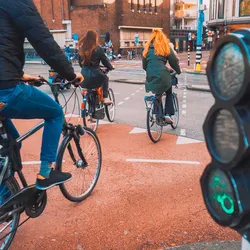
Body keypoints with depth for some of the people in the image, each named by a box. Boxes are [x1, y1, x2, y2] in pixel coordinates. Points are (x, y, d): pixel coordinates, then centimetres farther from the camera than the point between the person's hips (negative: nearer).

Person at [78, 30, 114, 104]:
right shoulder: (98, 49, -9)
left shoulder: (82, 48, 4)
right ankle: (105, 98, 20)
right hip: (95, 76, -4)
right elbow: (105, 60, 1)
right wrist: (111, 67, 20)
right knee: (105, 78, 28)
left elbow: (80, 62, 13)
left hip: (84, 75, 4)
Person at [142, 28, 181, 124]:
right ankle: (168, 114, 9)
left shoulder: (147, 48, 14)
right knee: (169, 93, 20)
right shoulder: (165, 47, 6)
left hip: (150, 77, 3)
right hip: (162, 75, -3)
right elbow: (174, 61, 9)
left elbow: (144, 65, 18)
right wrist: (178, 71, 25)